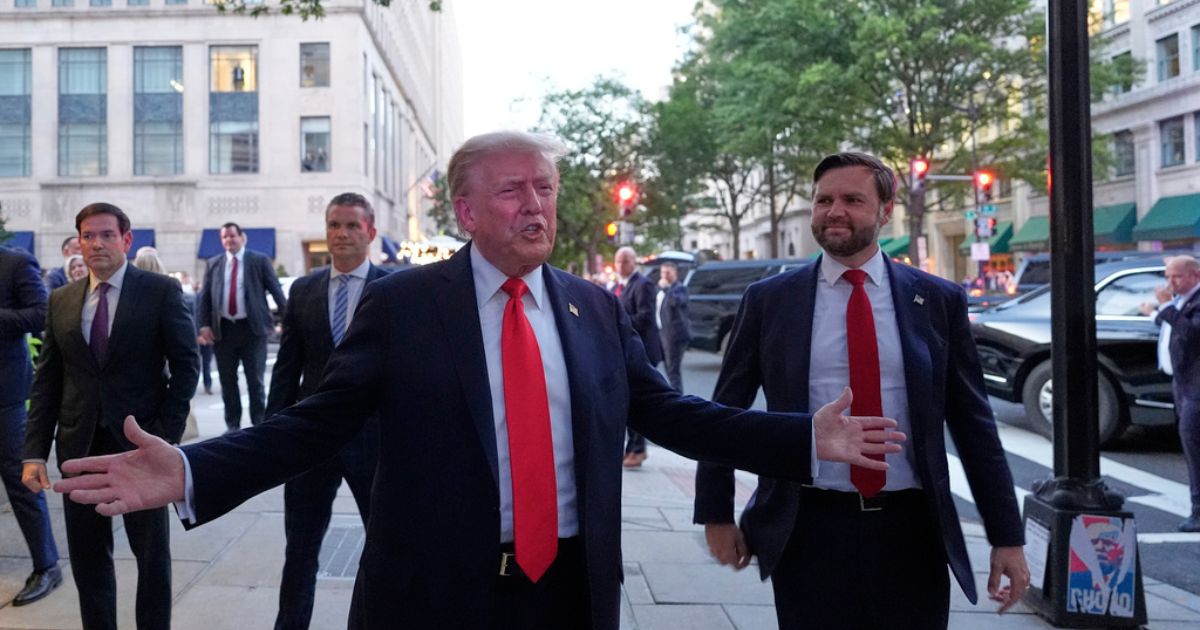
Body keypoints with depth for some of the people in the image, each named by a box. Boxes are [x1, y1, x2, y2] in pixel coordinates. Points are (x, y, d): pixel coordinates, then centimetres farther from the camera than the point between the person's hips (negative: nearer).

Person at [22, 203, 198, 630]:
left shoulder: (161, 291, -4)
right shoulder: (61, 301, 8)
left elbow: (185, 365, -6)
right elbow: (46, 381, 7)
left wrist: (166, 438, -14)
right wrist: (35, 451, -1)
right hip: (80, 447, 4)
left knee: (152, 554, 9)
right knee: (87, 557, 12)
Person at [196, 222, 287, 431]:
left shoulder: (259, 261, 2)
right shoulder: (214, 263, 10)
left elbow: (276, 290, -1)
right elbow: (205, 297, 11)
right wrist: (205, 325, 0)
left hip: (252, 328, -3)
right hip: (223, 329, 3)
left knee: (255, 380, 1)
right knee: (227, 380, 9)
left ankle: (258, 424, 8)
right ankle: (232, 425, 18)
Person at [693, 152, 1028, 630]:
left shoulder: (938, 300, 2)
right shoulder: (768, 300, 0)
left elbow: (974, 424, 5)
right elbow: (724, 412, 7)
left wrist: (1007, 536, 4)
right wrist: (716, 514, 5)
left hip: (912, 530, 1)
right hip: (808, 531, -1)